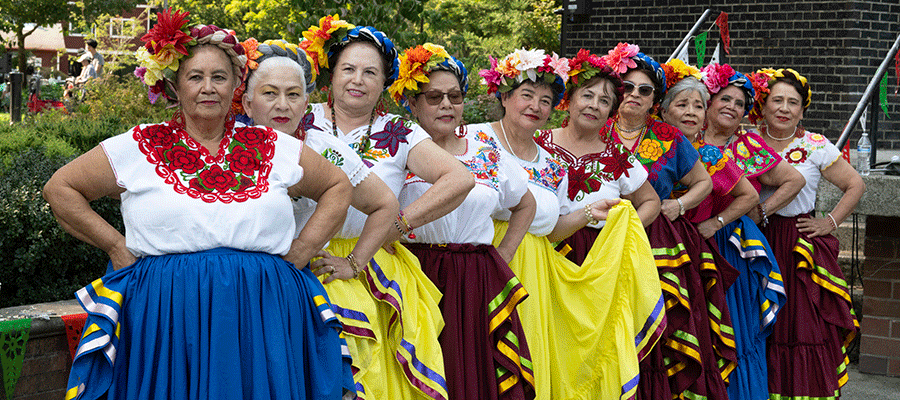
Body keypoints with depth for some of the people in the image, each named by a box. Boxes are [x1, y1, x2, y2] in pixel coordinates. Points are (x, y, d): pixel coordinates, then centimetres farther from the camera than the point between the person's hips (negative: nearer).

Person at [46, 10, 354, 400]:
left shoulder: (273, 148, 8)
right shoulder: (139, 148, 3)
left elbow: (338, 186, 18)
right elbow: (59, 188, 8)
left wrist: (302, 248, 6)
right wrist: (116, 246, 1)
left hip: (261, 314, 2)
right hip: (165, 318, -1)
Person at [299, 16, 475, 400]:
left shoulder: (399, 134, 6)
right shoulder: (302, 121, 6)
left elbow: (460, 179, -4)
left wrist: (397, 225, -9)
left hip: (373, 273, 0)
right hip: (306, 264, 0)